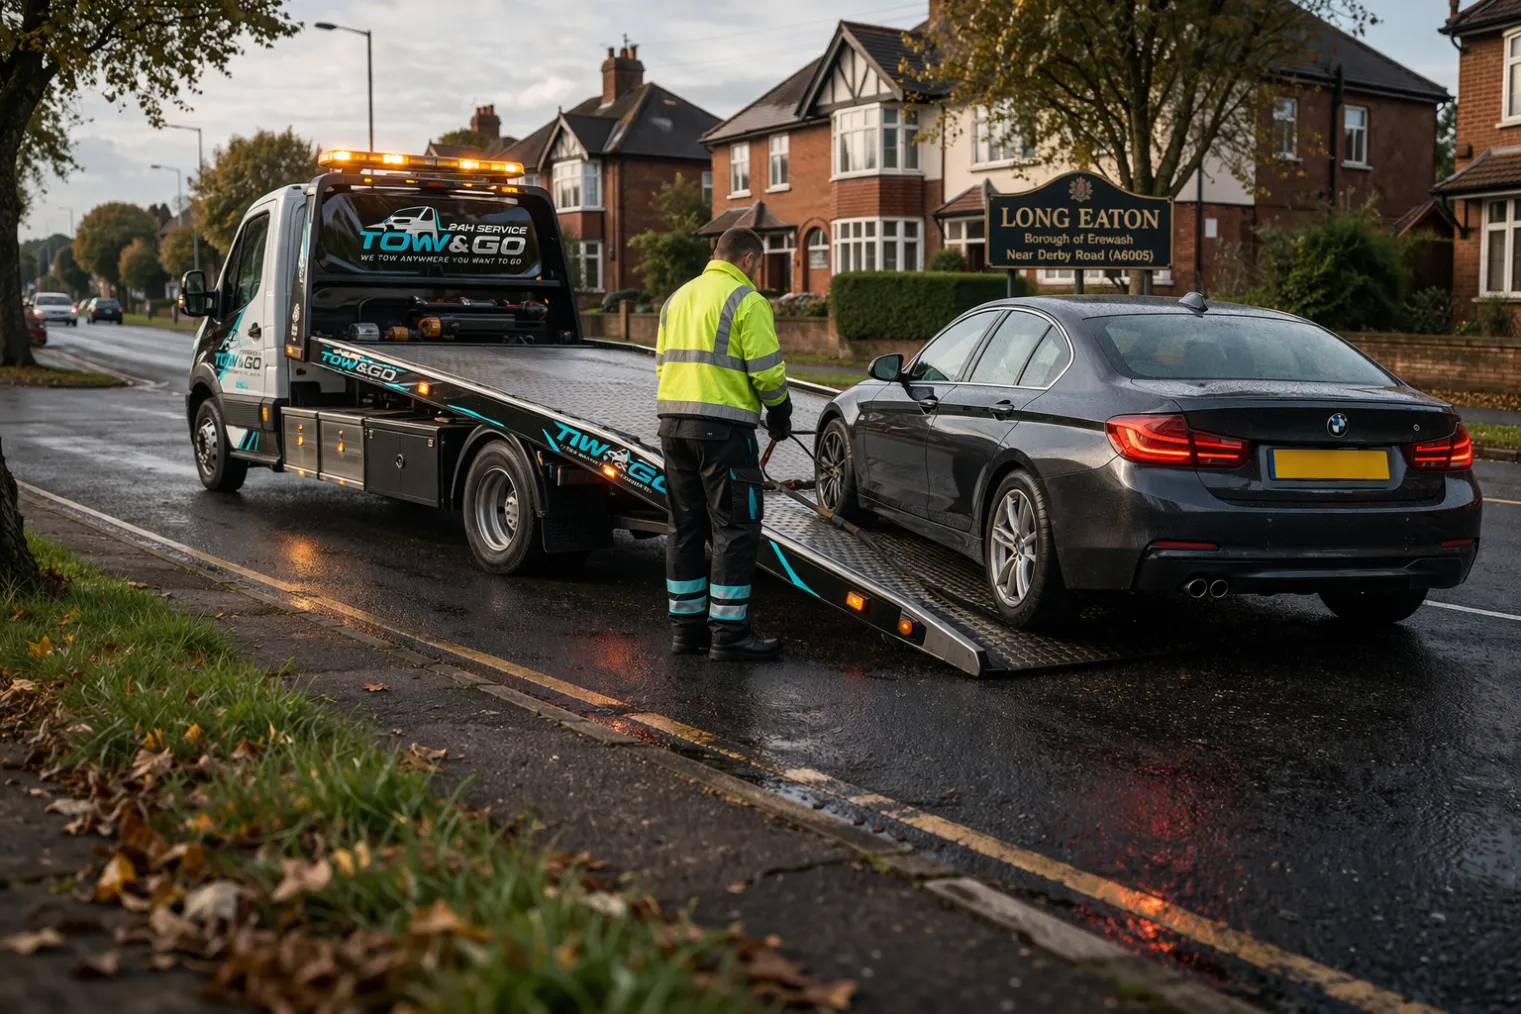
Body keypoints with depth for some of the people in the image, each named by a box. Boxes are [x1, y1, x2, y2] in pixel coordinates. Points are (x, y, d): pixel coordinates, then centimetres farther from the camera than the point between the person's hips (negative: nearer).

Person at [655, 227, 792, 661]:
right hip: (723, 427, -8)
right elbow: (766, 369, -11)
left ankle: (686, 626, 18)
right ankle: (729, 634, -3)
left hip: (673, 419, 8)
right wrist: (779, 411, 5)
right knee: (735, 528, -3)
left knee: (686, 525, 13)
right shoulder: (746, 300, -7)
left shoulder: (678, 298, 18)